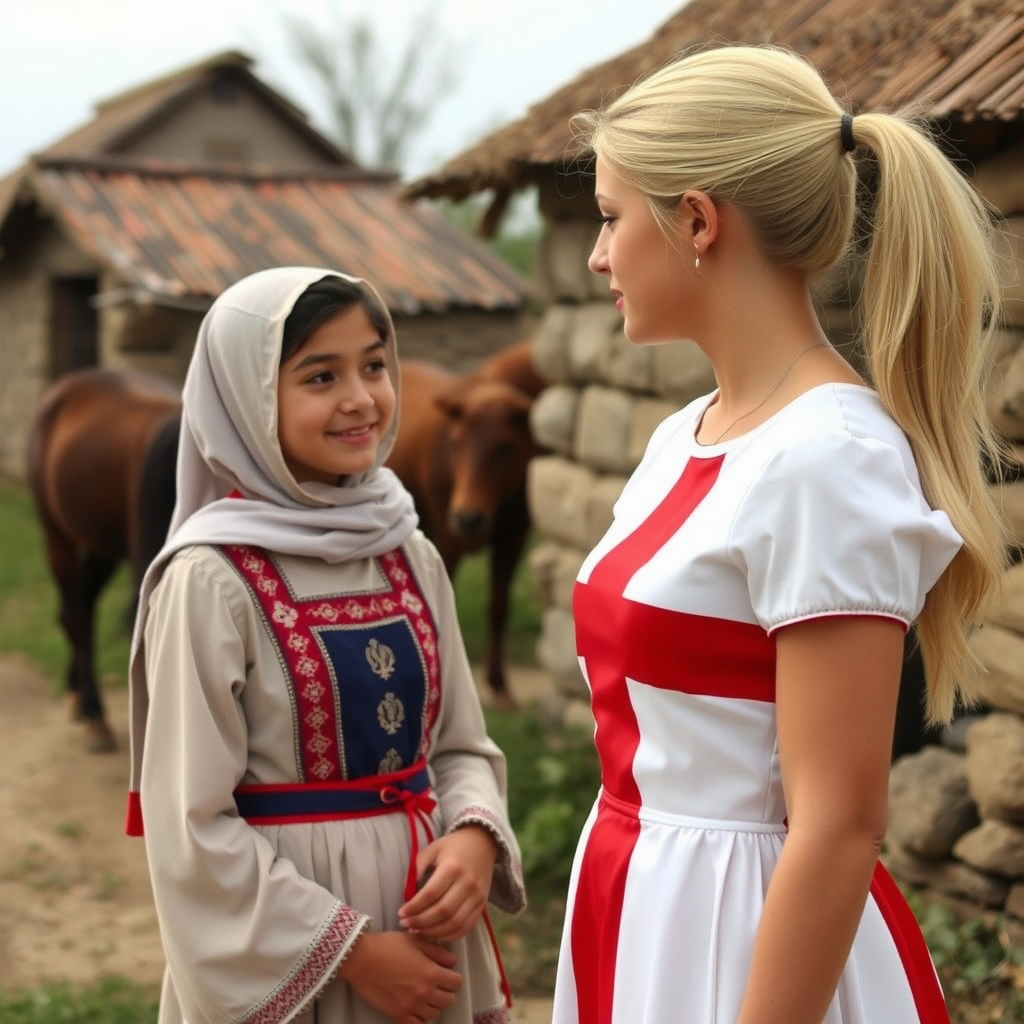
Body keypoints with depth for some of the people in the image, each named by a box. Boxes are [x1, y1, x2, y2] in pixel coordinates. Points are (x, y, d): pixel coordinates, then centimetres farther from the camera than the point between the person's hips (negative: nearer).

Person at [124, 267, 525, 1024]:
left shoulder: (411, 557, 2)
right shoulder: (211, 579, -15)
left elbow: (460, 745, 8)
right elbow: (193, 831, -15)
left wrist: (476, 836, -12)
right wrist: (353, 949, -13)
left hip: (425, 933, 5)